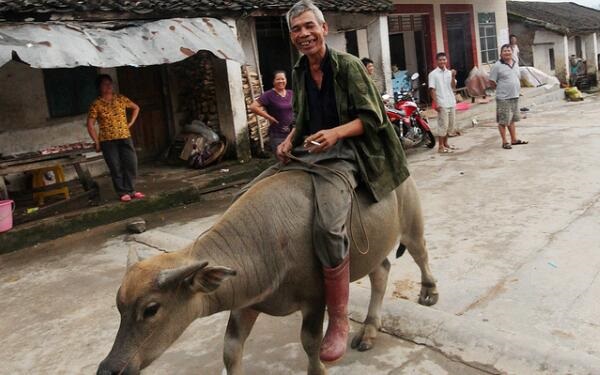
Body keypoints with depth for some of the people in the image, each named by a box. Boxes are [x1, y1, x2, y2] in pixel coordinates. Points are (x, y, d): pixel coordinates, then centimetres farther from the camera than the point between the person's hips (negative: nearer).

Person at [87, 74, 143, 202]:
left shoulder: (120, 99, 5)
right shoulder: (96, 104, -4)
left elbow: (136, 108, 19)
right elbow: (90, 125, -4)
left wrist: (131, 123, 10)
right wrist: (97, 142, -7)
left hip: (125, 137, 3)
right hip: (108, 141, -3)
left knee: (131, 164, -1)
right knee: (116, 168, 0)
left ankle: (131, 190, 12)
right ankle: (123, 193, 9)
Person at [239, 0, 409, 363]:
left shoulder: (348, 65, -5)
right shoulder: (299, 73, 13)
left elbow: (372, 118, -8)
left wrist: (336, 132, -25)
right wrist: (289, 140, 4)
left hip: (343, 153, -7)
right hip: (306, 152, 8)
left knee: (328, 225, -33)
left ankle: (339, 321, -16)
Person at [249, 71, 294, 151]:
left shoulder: (290, 93, 7)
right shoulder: (269, 95, -10)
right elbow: (253, 107, -19)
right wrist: (269, 117, -16)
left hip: (292, 133, 6)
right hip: (277, 135, -6)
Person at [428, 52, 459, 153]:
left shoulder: (449, 72, 10)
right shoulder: (433, 74, -5)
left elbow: (453, 87, 3)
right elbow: (432, 90, -8)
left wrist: (453, 77, -14)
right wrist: (436, 103, -15)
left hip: (451, 103, 6)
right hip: (442, 104, -6)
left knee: (450, 125, 11)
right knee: (443, 125, -6)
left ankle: (445, 143, 23)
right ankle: (441, 147, 1)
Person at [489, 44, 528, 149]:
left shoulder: (515, 64, 11)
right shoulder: (497, 66, -10)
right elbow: (492, 82, -10)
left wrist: (516, 89, 14)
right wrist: (502, 90, -4)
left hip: (515, 97, 7)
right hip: (503, 98, -7)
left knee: (512, 119, 16)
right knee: (503, 121, -2)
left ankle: (514, 139, 25)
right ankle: (504, 142, 6)